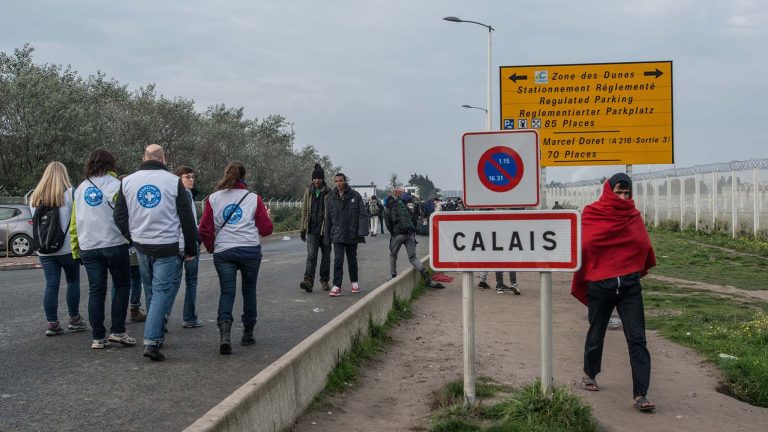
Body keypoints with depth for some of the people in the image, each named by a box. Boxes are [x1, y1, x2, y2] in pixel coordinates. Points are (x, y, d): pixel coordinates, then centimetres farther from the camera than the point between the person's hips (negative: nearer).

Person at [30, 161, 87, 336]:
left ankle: (52, 324, 3)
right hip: (68, 248, -3)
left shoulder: (35, 197, 6)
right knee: (73, 281, 11)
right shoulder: (69, 194, -8)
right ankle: (74, 319, 16)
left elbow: (34, 220, 12)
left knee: (51, 285, 4)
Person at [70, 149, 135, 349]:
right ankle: (117, 331, 2)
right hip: (114, 245, -4)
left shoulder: (80, 189, 12)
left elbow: (74, 222, 12)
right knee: (122, 286, 9)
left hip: (88, 248, 4)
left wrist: (76, 249, 16)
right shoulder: (114, 184, -3)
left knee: (96, 291, 7)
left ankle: (98, 337, 7)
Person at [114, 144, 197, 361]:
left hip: (141, 246, 4)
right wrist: (191, 249, 4)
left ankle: (157, 336, 30)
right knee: (163, 291, -2)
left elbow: (119, 217, 7)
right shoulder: (174, 181, -5)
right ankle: (152, 342, -12)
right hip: (167, 247, -4)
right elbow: (187, 219, -3)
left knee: (151, 290, 19)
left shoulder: (127, 181, 5)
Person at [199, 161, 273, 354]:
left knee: (227, 292, 2)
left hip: (223, 252, 0)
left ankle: (224, 334, -19)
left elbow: (204, 229, 3)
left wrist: (212, 248, 18)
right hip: (250, 250, 0)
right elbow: (266, 229, 4)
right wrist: (267, 217, 24)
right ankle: (248, 334, 22)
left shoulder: (213, 199, 6)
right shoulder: (253, 198, 4)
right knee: (249, 290, 14)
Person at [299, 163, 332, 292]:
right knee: (311, 255, -10)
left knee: (326, 256, 8)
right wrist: (303, 229, 9)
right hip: (312, 230, 1)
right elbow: (304, 211, 13)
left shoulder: (329, 193, 0)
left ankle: (325, 281, 20)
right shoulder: (308, 192, 8)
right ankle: (308, 281, -18)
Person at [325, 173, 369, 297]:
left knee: (352, 260, 14)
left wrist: (362, 232, -14)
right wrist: (327, 235, 10)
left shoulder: (355, 196, -3)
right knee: (338, 260, -9)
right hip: (338, 235, 0)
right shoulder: (332, 199, 3)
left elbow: (363, 215, -5)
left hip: (352, 235, 0)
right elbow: (328, 218, 11)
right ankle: (336, 286, -9)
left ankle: (354, 282, 30)